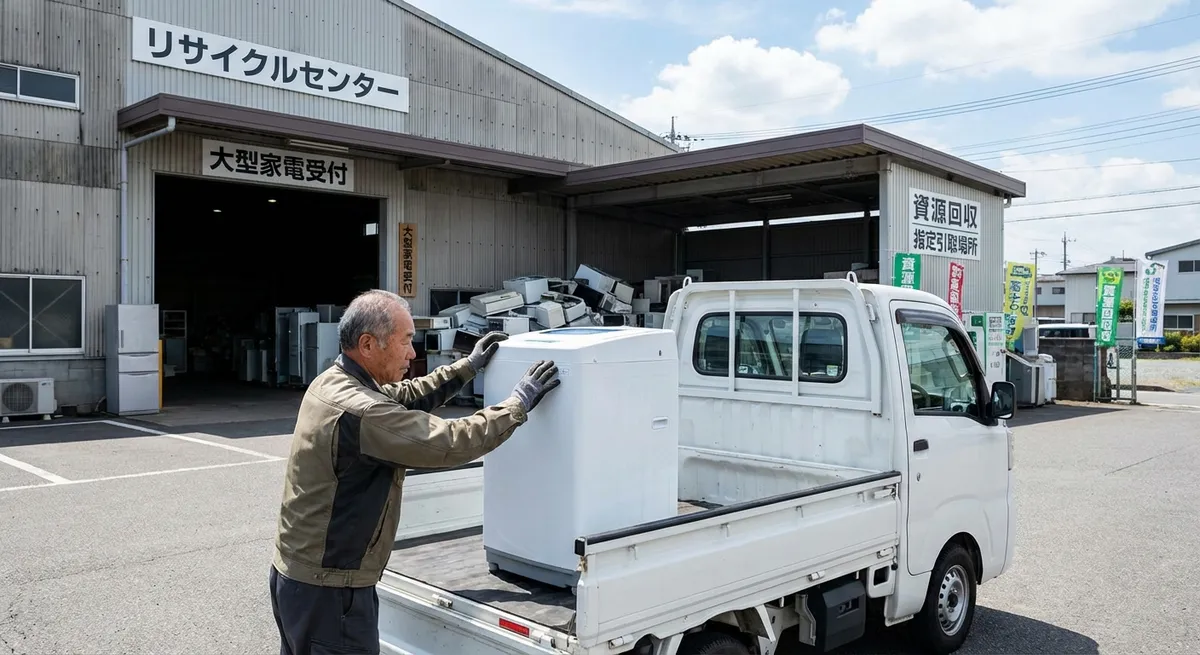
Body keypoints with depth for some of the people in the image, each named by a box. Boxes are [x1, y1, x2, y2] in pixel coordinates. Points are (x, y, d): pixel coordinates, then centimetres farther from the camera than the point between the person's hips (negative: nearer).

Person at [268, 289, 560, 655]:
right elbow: (451, 443, -26)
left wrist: (468, 367, 16)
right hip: (329, 588, -10)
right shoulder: (360, 412, -27)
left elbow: (404, 398, 16)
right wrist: (519, 403, -16)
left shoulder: (331, 381, 3)